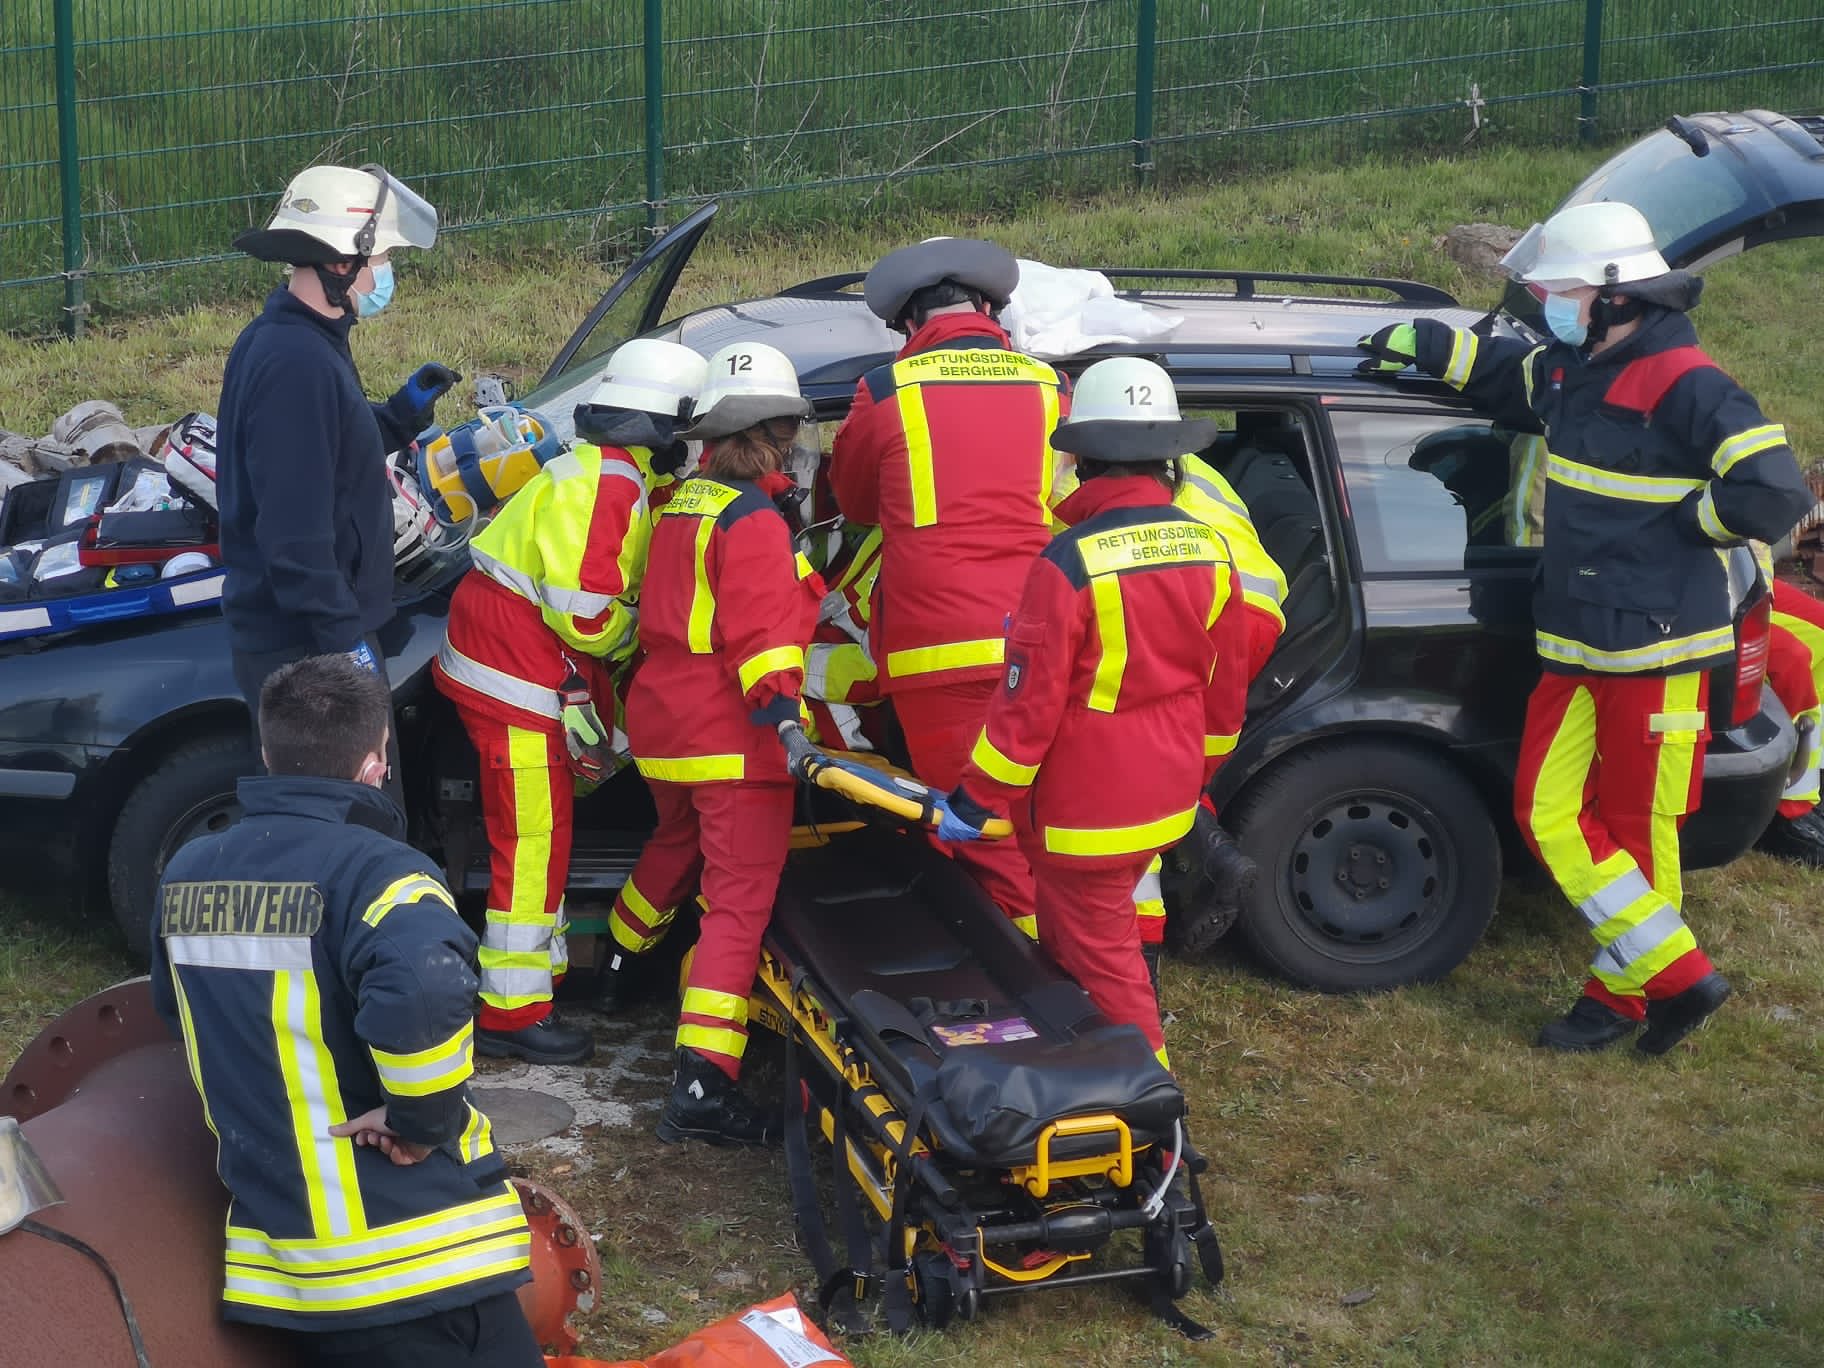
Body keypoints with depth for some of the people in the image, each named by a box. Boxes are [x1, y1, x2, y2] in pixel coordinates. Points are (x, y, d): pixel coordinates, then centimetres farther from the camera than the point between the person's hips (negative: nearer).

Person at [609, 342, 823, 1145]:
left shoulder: (682, 502, 11)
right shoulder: (754, 521, -14)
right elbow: (761, 633, -25)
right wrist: (781, 710, -31)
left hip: (663, 722, 9)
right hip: (733, 739, -9)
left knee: (678, 842, 35)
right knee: (741, 898, -11)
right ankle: (702, 1083, -21)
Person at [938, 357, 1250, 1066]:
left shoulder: (1069, 563, -21)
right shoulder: (1208, 551, -1)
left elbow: (1028, 703, -19)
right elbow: (1226, 688, 9)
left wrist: (977, 801, -8)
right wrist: (1197, 772, 24)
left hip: (1087, 813, -7)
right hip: (1167, 799, 7)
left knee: (1101, 962, 5)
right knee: (1074, 935, 23)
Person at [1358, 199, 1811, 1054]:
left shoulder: (1683, 388, -17)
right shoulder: (1569, 373, 9)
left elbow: (1775, 495, -23)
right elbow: (1505, 373, 34)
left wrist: (1683, 516, -12)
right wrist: (1420, 344, 28)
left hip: (1655, 653, -9)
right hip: (1575, 650, 9)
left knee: (1635, 829, 1)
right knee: (1549, 814, 5)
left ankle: (1622, 994, 15)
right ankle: (1677, 977, 11)